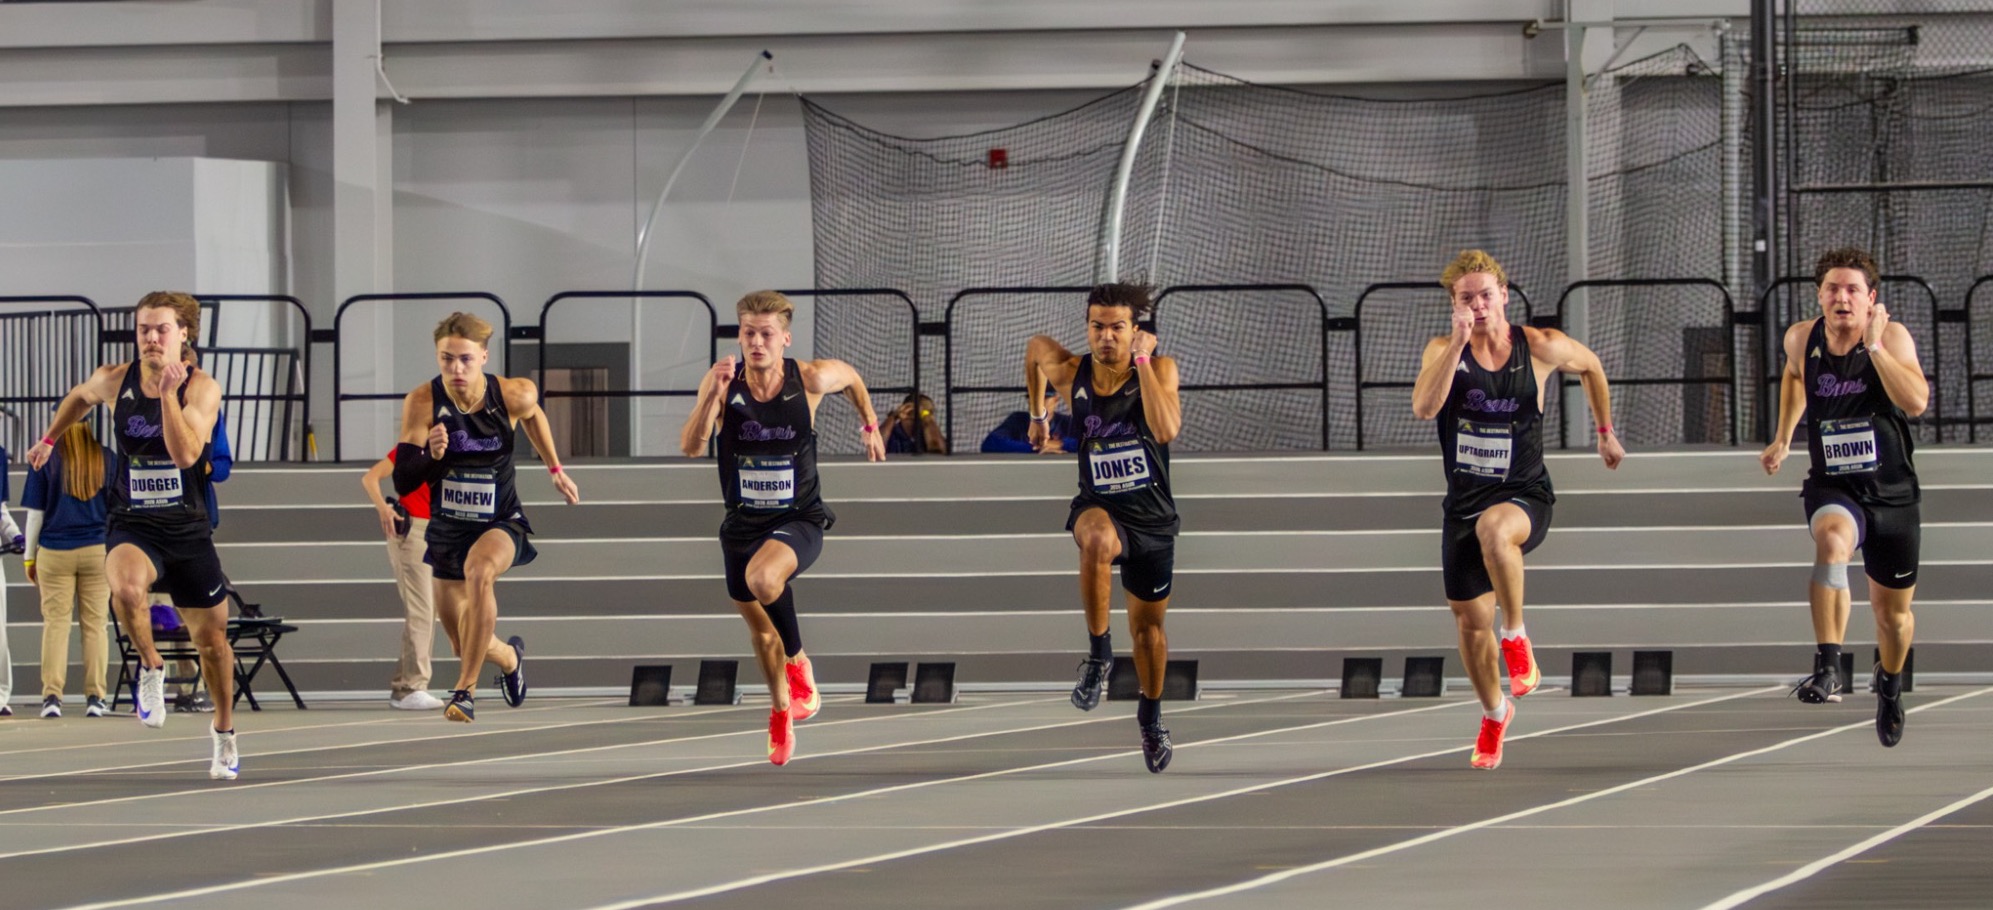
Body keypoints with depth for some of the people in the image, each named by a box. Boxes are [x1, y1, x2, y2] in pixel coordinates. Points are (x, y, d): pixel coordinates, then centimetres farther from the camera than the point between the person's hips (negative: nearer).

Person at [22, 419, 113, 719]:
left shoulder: (45, 458, -3)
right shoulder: (105, 458, 1)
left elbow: (35, 512, 0)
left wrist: (30, 556, 8)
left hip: (54, 552, -1)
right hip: (97, 550, 1)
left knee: (55, 623, 2)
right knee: (96, 624, 5)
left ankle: (52, 697, -4)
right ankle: (95, 697, 4)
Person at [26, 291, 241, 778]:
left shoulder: (201, 387, -11)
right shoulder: (114, 380, -3)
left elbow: (186, 454, -26)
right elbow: (80, 396, 22)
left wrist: (169, 393, -31)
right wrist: (50, 438, 27)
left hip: (189, 530, 0)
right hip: (132, 526, 0)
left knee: (212, 641, 10)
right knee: (125, 587, -35)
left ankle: (224, 733, 33)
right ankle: (151, 667, -8)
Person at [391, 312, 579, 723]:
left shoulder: (513, 395, -16)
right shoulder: (422, 402, -18)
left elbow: (533, 415, 11)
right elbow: (402, 483, -17)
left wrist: (555, 469, 19)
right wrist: (430, 455, -36)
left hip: (501, 523, -2)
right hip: (447, 529, 2)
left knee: (479, 569, -37)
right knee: (464, 645, 13)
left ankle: (467, 688, -28)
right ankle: (509, 656, 52)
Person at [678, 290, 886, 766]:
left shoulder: (811, 379, -14)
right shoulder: (722, 381, -14)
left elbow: (852, 377, 10)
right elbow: (690, 448, -26)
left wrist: (870, 427, 18)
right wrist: (712, 395, -38)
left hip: (799, 520, -3)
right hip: (743, 524, 3)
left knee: (762, 577, -34)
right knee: (759, 628, 16)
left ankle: (798, 663, -9)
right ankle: (780, 714, 41)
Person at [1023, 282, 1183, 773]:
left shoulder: (1159, 369, -16)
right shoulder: (1069, 372, -11)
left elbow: (1166, 430, -34)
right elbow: (1035, 345, 13)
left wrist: (1143, 361, -33)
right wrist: (1038, 415, 20)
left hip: (1153, 516, 1)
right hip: (1098, 506, -1)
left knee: (1148, 625, 15)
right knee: (1098, 540, -39)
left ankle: (1151, 714, 43)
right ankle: (1098, 652, -24)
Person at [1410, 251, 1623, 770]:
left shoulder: (1540, 348, -7)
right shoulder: (1443, 351, -6)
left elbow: (1590, 366, 16)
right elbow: (1424, 407, -26)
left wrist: (1605, 432, 22)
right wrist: (1459, 343, -31)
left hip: (1524, 496, -3)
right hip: (1464, 499, 3)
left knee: (1494, 528, -40)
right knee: (1470, 620, 8)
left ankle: (1517, 636, -22)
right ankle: (1494, 714, 34)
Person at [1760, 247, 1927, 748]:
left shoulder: (1893, 336, -13)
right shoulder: (1802, 339, -3)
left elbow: (1916, 401, -29)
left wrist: (1873, 345, -31)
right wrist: (1783, 438, 21)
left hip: (1893, 494, 0)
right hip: (1832, 488, 0)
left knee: (1893, 612, 14)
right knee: (1832, 540, -37)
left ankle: (1890, 683, 48)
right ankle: (1828, 668, -43)